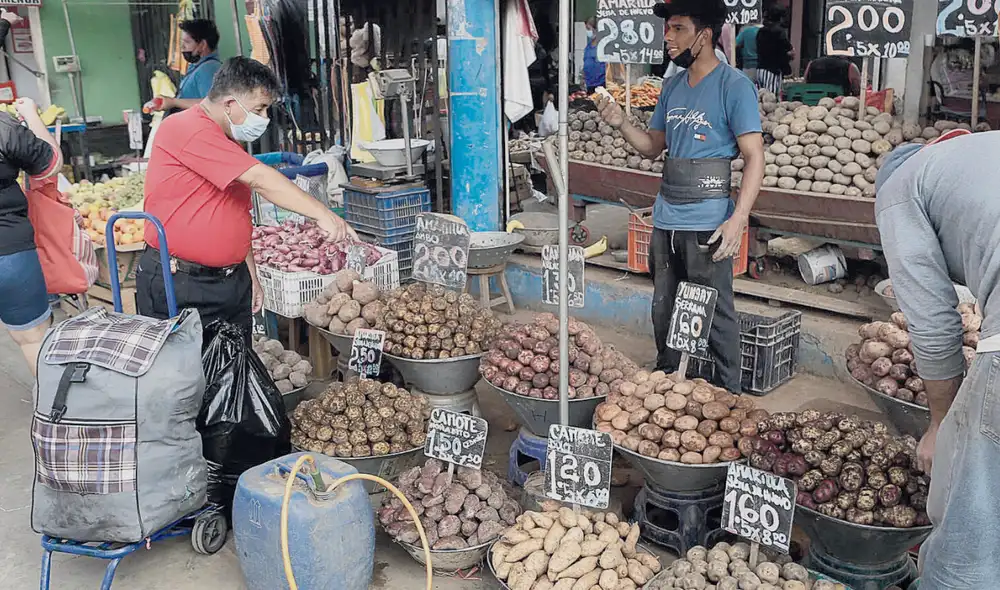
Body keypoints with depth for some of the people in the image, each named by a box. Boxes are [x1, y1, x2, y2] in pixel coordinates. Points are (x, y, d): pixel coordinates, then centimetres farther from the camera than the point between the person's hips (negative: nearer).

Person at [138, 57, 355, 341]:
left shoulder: (229, 142, 16)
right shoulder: (188, 128, -15)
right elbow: (259, 179, -24)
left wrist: (251, 275, 18)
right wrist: (322, 213, -28)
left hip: (232, 280, 9)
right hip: (179, 287, -9)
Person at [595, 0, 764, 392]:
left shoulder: (734, 86, -9)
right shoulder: (672, 87, 12)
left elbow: (754, 157, -12)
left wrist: (739, 217, -22)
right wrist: (621, 124, 1)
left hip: (706, 223, -7)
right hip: (665, 219, 7)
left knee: (716, 315, 1)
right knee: (663, 309, 17)